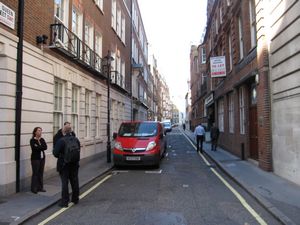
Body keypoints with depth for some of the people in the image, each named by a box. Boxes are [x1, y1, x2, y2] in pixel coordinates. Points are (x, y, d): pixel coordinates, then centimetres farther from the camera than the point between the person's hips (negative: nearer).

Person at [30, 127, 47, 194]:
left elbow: (45, 147, -5)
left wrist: (39, 147, -15)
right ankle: (34, 188, 6)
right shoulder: (32, 140, -7)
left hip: (42, 158, 5)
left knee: (41, 173, 8)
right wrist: (42, 147, -9)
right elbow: (35, 148, -20)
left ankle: (40, 187, 16)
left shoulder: (42, 139, 9)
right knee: (35, 173, -2)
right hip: (35, 158, -5)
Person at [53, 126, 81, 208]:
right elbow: (79, 150, 10)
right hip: (74, 164, 5)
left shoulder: (61, 140, -17)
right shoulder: (76, 139, 0)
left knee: (65, 182, 2)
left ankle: (65, 201, 6)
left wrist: (60, 157, 4)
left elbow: (55, 152, -16)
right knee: (75, 181, 15)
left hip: (64, 164, -5)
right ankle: (75, 199, 28)